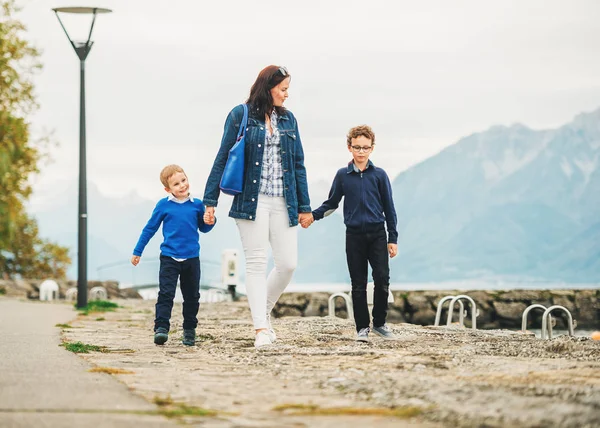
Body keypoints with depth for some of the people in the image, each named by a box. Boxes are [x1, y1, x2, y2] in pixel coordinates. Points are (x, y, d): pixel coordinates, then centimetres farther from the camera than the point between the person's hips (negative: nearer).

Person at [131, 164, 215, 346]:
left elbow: (204, 228, 15)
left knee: (192, 296, 9)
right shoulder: (163, 205, -1)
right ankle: (161, 327, -12)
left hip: (192, 258, 2)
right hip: (169, 258, -2)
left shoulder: (197, 205, 3)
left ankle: (189, 329, 21)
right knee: (166, 293, -11)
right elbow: (150, 229, 8)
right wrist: (137, 252, 11)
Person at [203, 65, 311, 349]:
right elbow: (222, 159, 1)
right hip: (251, 201, -4)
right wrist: (210, 201, -3)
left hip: (283, 202, 4)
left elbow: (298, 163, 15)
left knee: (288, 264, -1)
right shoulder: (241, 115, 1)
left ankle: (263, 310, 22)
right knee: (256, 264, -5)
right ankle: (261, 328, -4)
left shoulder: (288, 119, 13)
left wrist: (304, 205, 13)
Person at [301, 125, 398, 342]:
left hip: (377, 234, -1)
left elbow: (389, 208, 6)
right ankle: (362, 327, 9)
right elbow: (331, 203, 15)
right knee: (358, 284, 1)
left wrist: (393, 239, 3)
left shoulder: (379, 175, 3)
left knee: (382, 278, -10)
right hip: (354, 235, 1)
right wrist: (313, 216, -2)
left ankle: (380, 323, 7)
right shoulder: (342, 175, 6)